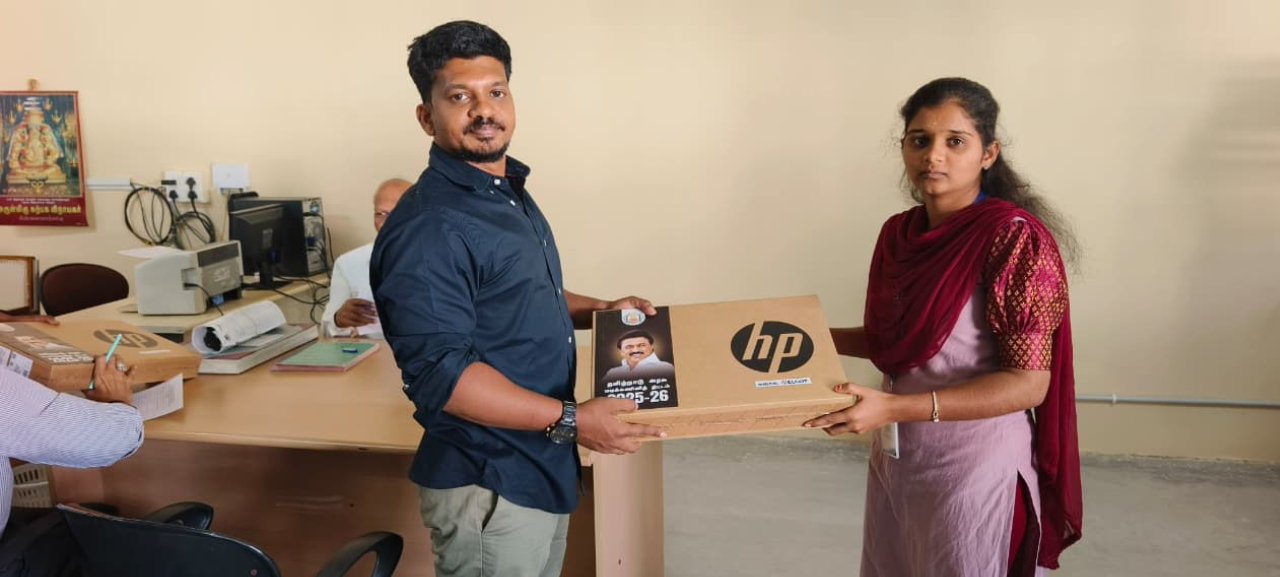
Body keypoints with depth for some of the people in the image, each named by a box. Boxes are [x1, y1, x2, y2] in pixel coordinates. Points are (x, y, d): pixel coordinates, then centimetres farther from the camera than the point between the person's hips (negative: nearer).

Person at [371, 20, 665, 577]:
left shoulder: (510, 193, 9)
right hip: (487, 487, -9)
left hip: (543, 466, 9)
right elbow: (439, 373, -27)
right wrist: (571, 420, -27)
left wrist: (600, 310, 10)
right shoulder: (428, 229, -23)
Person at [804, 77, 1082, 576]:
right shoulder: (898, 232, 1)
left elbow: (1029, 383, -21)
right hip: (894, 455, 6)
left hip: (973, 464, -6)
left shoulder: (1013, 238, -19)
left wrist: (895, 408, -28)